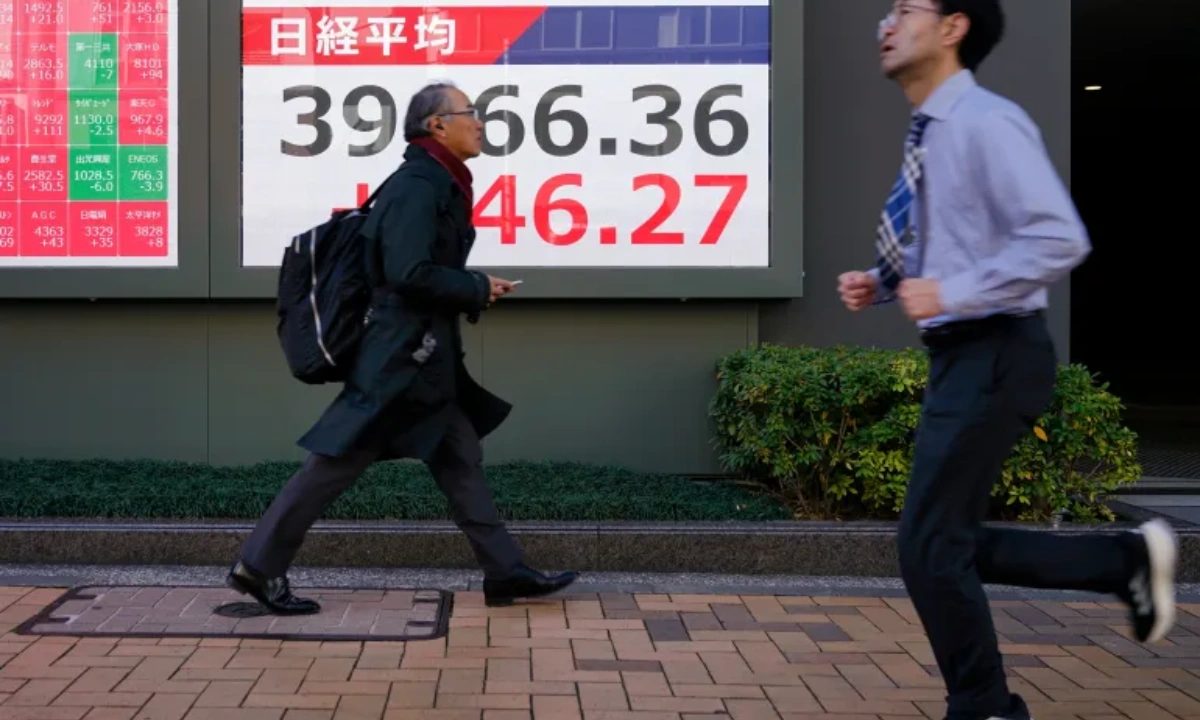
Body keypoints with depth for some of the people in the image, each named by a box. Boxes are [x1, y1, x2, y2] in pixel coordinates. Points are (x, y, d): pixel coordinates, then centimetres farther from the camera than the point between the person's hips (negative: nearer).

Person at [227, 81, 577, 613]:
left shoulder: (438, 185, 14)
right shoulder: (418, 187, -16)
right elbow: (409, 274, -25)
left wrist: (472, 292, 6)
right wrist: (478, 290, -14)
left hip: (421, 356, 10)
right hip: (399, 357, -10)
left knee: (460, 459, 10)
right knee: (337, 462, -3)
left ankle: (505, 573, 15)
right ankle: (259, 566, 8)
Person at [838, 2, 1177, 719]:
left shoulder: (987, 122, -16)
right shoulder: (931, 133, 12)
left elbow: (1060, 238, -24)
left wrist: (952, 293, -23)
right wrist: (881, 284, 7)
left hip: (995, 355, -9)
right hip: (962, 356, 9)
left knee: (931, 546, -5)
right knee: (953, 546, 13)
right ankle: (1129, 559, 25)